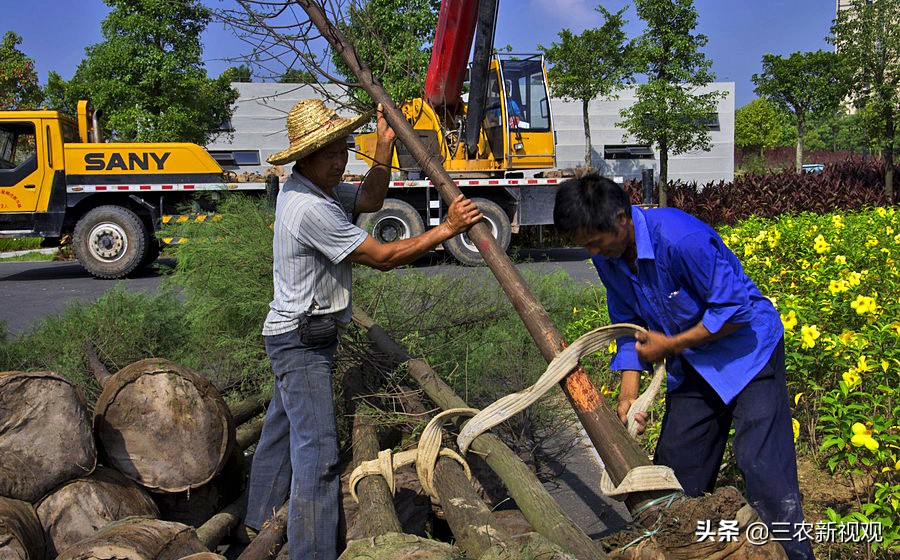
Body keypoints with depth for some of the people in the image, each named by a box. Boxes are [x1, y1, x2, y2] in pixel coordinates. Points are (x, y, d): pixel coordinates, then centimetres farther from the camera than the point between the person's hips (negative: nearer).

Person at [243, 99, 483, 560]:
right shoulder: (311, 208, -26)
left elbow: (369, 200, 15)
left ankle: (262, 519, 40)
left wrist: (384, 146, 4)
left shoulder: (313, 186, 5)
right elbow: (382, 257, -22)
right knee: (317, 448, -11)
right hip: (300, 340, -11)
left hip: (296, 334, 11)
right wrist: (445, 229, -18)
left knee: (282, 428, 23)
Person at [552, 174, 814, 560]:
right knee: (676, 468, 10)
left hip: (747, 348, -7)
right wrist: (629, 389, -8)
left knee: (762, 466, -11)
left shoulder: (681, 238, -32)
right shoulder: (606, 257, -8)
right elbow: (628, 324, 3)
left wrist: (671, 345, -20)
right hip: (692, 364, 7)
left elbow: (734, 309, -26)